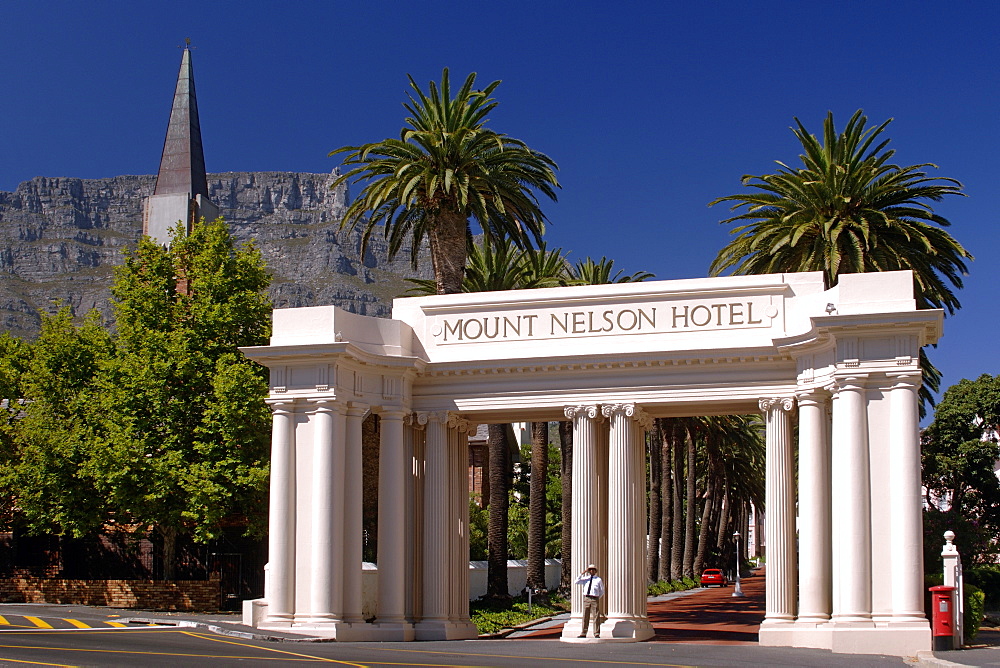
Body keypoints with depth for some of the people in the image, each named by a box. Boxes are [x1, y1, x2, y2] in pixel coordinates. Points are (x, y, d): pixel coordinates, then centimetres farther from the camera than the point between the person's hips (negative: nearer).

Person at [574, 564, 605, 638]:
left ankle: (597, 634, -1)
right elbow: (576, 582, 1)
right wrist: (581, 574, -2)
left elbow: (602, 591, 17)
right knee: (585, 617, 3)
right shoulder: (585, 579, 14)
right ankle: (583, 633, 7)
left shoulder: (598, 579, 10)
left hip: (595, 599, -2)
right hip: (586, 598, 2)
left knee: (596, 617, -4)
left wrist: (597, 598, 9)